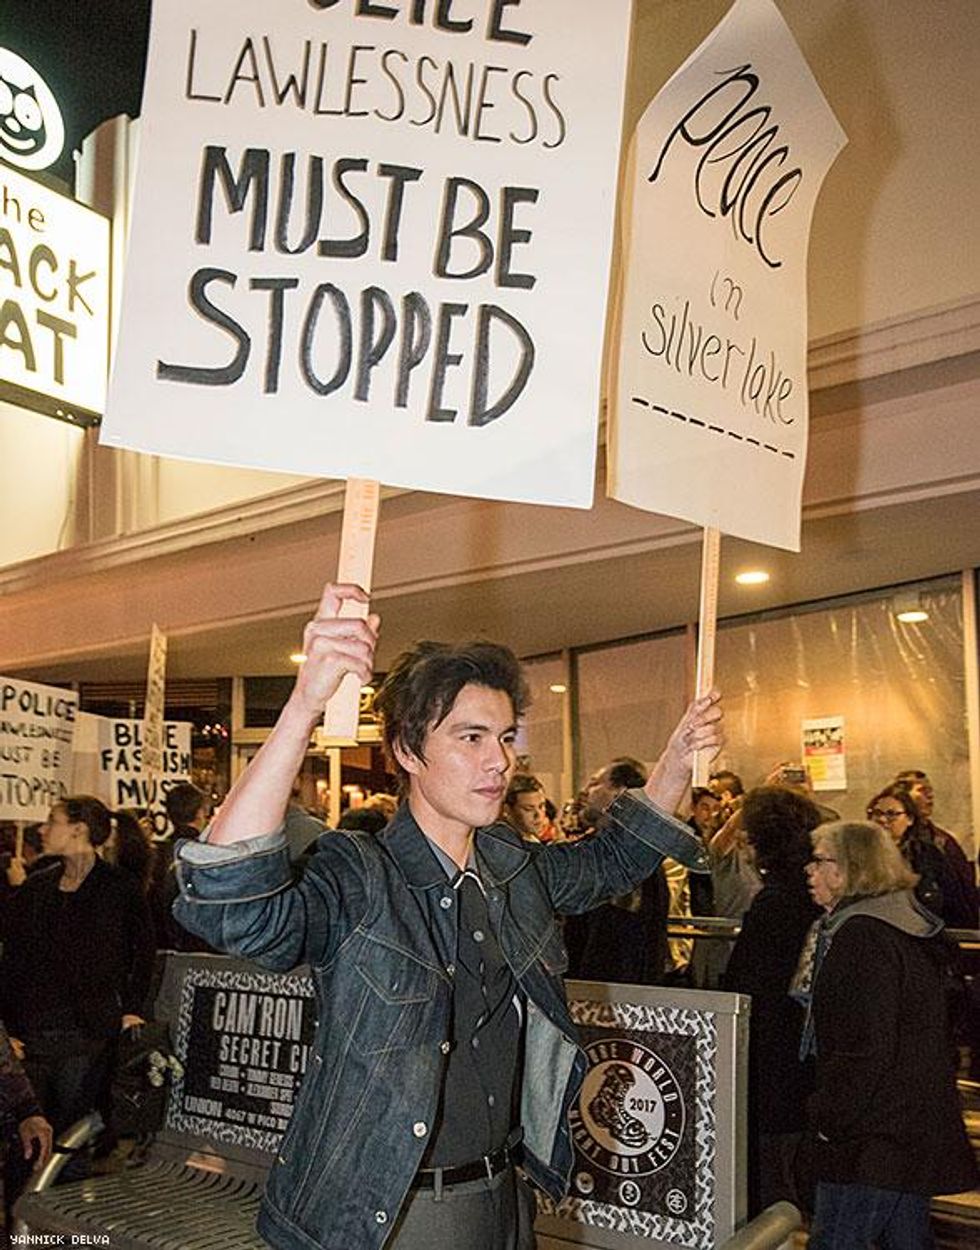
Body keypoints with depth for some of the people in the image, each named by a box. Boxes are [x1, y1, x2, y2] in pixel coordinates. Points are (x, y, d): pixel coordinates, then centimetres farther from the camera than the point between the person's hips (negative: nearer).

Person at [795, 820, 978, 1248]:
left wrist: (830, 1117, -14)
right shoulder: (910, 927, 12)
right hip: (915, 1129, 10)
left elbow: (867, 1049, -24)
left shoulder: (863, 936, -19)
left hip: (872, 1136, -10)